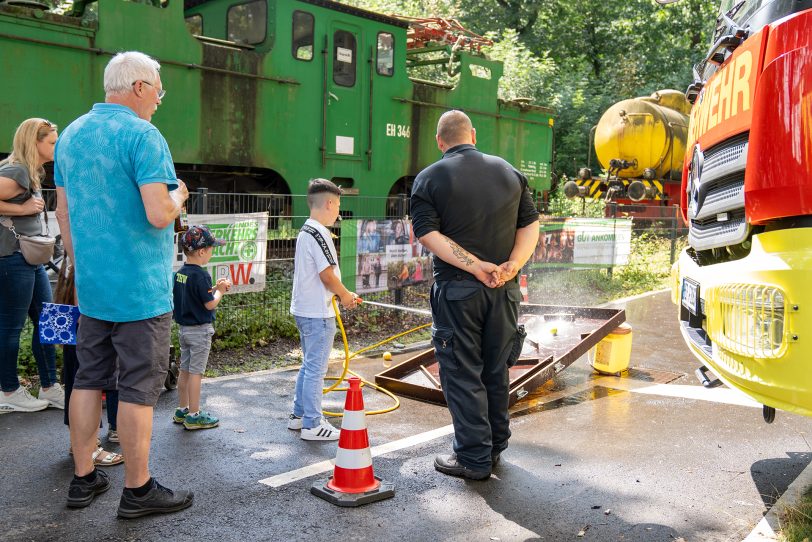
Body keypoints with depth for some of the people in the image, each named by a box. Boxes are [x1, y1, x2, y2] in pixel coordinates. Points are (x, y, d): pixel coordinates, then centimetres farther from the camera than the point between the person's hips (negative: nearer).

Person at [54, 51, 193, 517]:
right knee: (139, 389, 1)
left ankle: (83, 479, 23)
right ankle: (138, 490, 10)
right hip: (141, 287, -8)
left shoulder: (70, 135, 12)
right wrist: (178, 196, -2)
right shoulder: (143, 136, -14)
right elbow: (159, 214, -23)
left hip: (92, 285, 8)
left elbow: (63, 212, 16)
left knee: (89, 380, 14)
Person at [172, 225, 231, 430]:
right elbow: (210, 304, -18)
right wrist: (220, 291, -2)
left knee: (185, 370, 15)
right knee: (196, 372, -1)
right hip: (200, 330, -8)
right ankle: (194, 416, 5)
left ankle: (182, 410, 25)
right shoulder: (200, 275, -20)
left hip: (184, 328, 8)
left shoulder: (180, 273, 5)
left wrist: (214, 288, 8)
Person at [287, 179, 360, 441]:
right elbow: (327, 275, -22)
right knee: (316, 368, -2)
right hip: (318, 314, -10)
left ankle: (299, 415, 30)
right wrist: (345, 295, -5)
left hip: (304, 310, 10)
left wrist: (343, 295, 13)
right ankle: (312, 425, 6)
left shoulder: (305, 231, 13)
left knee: (309, 365, 20)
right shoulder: (319, 233, -18)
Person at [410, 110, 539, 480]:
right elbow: (531, 224, 4)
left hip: (456, 289, -4)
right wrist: (511, 265, -8)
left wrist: (477, 266, -16)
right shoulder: (509, 172, 9)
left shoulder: (430, 178, -4)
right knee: (496, 370, 16)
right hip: (504, 290, 5)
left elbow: (427, 234, -15)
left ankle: (474, 458, 8)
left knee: (462, 374, 4)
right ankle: (495, 447, 29)